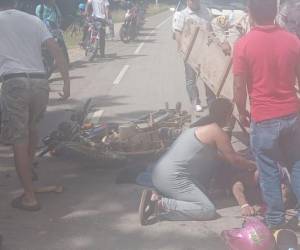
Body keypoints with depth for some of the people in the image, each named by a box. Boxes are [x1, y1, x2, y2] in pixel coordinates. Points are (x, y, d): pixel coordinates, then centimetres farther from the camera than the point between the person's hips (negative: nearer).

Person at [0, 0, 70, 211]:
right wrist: (67, 82, 8)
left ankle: (30, 197, 3)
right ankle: (29, 169, 44)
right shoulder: (33, 20, 16)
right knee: (32, 127, 31)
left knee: (19, 141, 1)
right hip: (40, 82, 4)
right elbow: (56, 50, 6)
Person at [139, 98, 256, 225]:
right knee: (208, 211, -13)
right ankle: (160, 203, -18)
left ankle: (155, 197, 5)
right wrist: (252, 165, 19)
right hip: (173, 177, -10)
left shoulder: (201, 126, 21)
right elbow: (234, 159, 1)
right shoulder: (217, 132, -6)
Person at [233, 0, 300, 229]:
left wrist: (243, 113, 6)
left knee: (269, 169, 12)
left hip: (264, 118, -3)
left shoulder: (244, 44, -12)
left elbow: (239, 87, -10)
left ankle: (276, 217, 21)